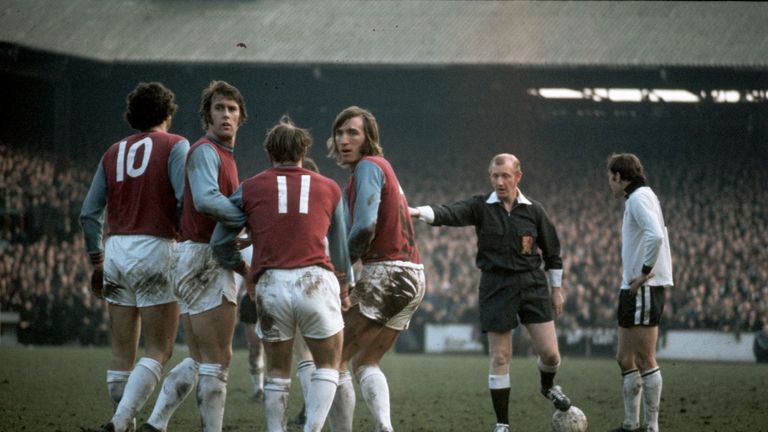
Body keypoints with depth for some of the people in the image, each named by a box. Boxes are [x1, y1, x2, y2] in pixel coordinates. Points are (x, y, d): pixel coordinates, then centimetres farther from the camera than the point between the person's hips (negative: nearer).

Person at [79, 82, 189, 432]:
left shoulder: (113, 152, 15)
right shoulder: (174, 146, 0)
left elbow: (89, 213, 13)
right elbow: (187, 198, -15)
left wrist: (97, 262, 21)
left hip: (116, 249, 5)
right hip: (155, 249, -5)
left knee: (122, 350, 10)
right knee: (158, 350, -4)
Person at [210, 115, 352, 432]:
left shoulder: (250, 189, 12)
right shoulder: (328, 188, 15)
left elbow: (220, 243, 12)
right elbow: (340, 248, 23)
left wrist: (245, 271, 31)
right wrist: (344, 290, 40)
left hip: (270, 285, 0)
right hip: (316, 281, 0)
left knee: (277, 372, 14)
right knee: (328, 365, 13)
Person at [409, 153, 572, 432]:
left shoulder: (534, 211, 3)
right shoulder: (481, 207, -2)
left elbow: (552, 252, 12)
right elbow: (450, 213, -20)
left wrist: (557, 289, 12)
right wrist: (418, 212, -39)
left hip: (532, 284, 1)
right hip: (496, 287, -1)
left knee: (549, 353, -2)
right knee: (500, 357, 0)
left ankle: (548, 386, 34)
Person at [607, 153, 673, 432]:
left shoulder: (639, 197, -12)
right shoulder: (639, 197, 18)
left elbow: (655, 236, -27)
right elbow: (656, 236, 24)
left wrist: (644, 273, -20)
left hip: (644, 290, -10)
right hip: (633, 291, 10)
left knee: (644, 360, -7)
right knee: (625, 358, 13)